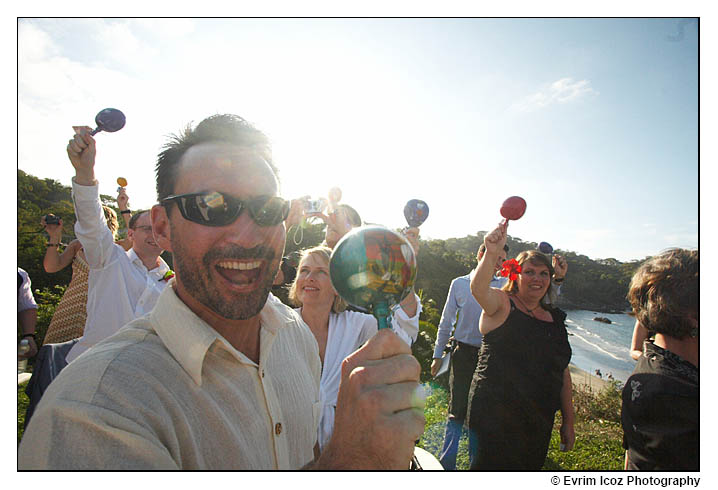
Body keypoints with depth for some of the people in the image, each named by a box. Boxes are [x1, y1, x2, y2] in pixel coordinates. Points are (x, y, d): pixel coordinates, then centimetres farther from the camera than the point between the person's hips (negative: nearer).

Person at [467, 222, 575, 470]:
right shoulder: (502, 304, -6)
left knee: (530, 466, 16)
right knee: (492, 467, -1)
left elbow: (562, 372, 15)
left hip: (539, 421, 6)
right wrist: (492, 253, -48)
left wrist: (568, 422, 14)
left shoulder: (555, 318, 11)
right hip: (496, 412, -6)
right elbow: (478, 289, -31)